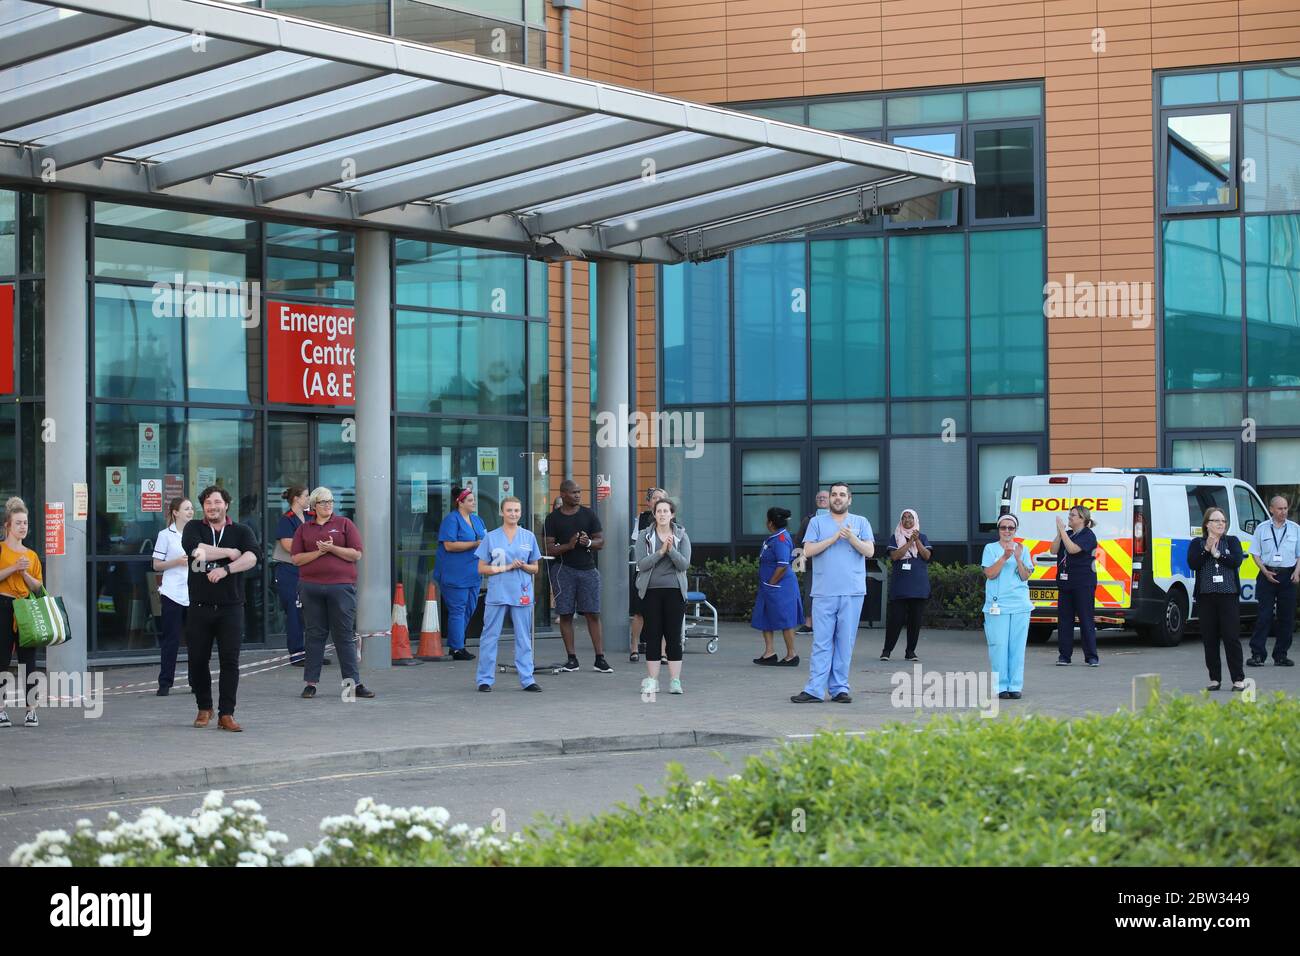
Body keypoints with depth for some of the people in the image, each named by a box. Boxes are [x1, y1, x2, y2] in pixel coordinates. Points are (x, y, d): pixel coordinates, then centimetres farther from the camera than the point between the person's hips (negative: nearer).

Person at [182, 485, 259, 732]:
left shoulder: (241, 532, 9)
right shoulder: (193, 528, 8)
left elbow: (251, 558, -10)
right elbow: (198, 551, -14)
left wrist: (225, 570, -22)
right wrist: (229, 553, -6)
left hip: (231, 607, 0)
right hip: (199, 607, 0)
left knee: (230, 661, -6)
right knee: (198, 660, 4)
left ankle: (226, 714, -2)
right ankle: (204, 708, 21)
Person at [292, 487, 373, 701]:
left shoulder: (344, 524, 8)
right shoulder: (304, 529, 13)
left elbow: (356, 554, 0)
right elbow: (296, 558, 4)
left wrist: (332, 548, -10)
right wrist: (319, 552, -8)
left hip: (341, 585, -2)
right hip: (311, 587, 2)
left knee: (345, 635, -2)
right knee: (315, 634, 4)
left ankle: (353, 682, 1)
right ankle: (310, 682, 8)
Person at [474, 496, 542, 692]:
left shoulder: (529, 537, 8)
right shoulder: (491, 537, 2)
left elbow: (535, 568, 13)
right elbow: (482, 568, 2)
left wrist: (523, 566, -9)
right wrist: (505, 568, -11)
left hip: (522, 595, 2)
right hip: (497, 594, -2)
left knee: (524, 638, 4)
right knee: (490, 637, 0)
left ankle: (527, 679, 9)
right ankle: (485, 679, 6)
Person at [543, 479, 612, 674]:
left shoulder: (589, 514, 9)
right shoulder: (553, 518, 3)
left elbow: (601, 541, 9)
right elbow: (548, 549, -2)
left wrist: (589, 543, -13)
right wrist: (568, 546, -18)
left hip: (588, 569, 1)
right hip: (564, 569, -1)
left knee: (593, 614, -2)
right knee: (565, 614, 0)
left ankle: (600, 658, -1)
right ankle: (571, 659, 7)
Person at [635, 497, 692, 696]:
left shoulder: (681, 536, 5)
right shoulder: (644, 536, 4)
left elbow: (685, 564, -4)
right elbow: (641, 564, -6)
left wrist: (671, 549, -19)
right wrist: (661, 551, -17)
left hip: (674, 591, 0)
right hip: (651, 591, 0)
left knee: (674, 636, 0)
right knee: (653, 636, 1)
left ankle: (675, 680, 3)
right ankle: (652, 681, 5)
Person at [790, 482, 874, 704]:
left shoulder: (861, 522, 11)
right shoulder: (817, 522, 10)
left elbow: (869, 551, 1)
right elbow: (808, 550, -2)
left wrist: (852, 538, -15)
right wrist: (834, 538, -10)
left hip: (852, 593, 1)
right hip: (824, 592, 0)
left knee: (845, 642, 2)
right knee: (821, 642, -3)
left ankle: (839, 688, 7)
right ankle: (815, 690, -4)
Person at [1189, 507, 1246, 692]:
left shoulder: (1232, 542, 9)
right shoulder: (1197, 543, 8)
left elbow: (1237, 561, -7)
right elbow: (1192, 564, -7)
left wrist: (1217, 554, -13)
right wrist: (1206, 549, -16)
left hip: (1229, 595, -1)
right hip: (1205, 596, 1)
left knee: (1231, 637, -6)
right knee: (1210, 638, 3)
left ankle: (1238, 679, -3)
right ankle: (1215, 679, 11)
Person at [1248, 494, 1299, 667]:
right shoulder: (1262, 529, 5)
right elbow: (1256, 553, 6)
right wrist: (1265, 572, -8)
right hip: (1268, 574, -2)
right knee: (1264, 615, -6)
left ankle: (1281, 654, 11)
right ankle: (1257, 654, -5)